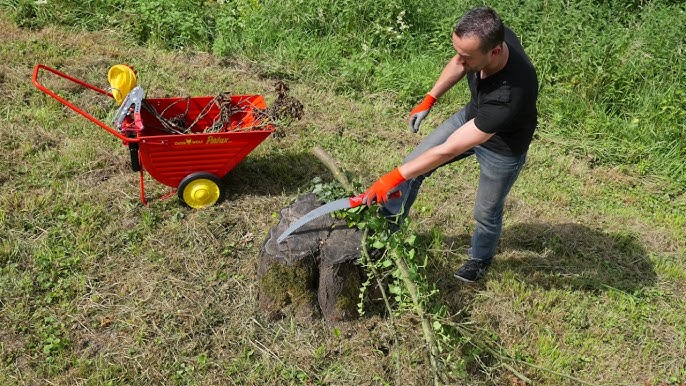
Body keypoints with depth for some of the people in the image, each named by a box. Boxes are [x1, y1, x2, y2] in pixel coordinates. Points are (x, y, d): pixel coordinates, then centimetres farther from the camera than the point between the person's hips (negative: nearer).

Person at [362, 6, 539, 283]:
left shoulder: (510, 95, -47)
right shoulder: (487, 37, -29)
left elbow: (449, 150, -41)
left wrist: (393, 178, -35)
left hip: (502, 148, -6)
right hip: (471, 116, 6)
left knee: (486, 213, 14)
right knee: (413, 164, 7)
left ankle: (480, 259, 47)